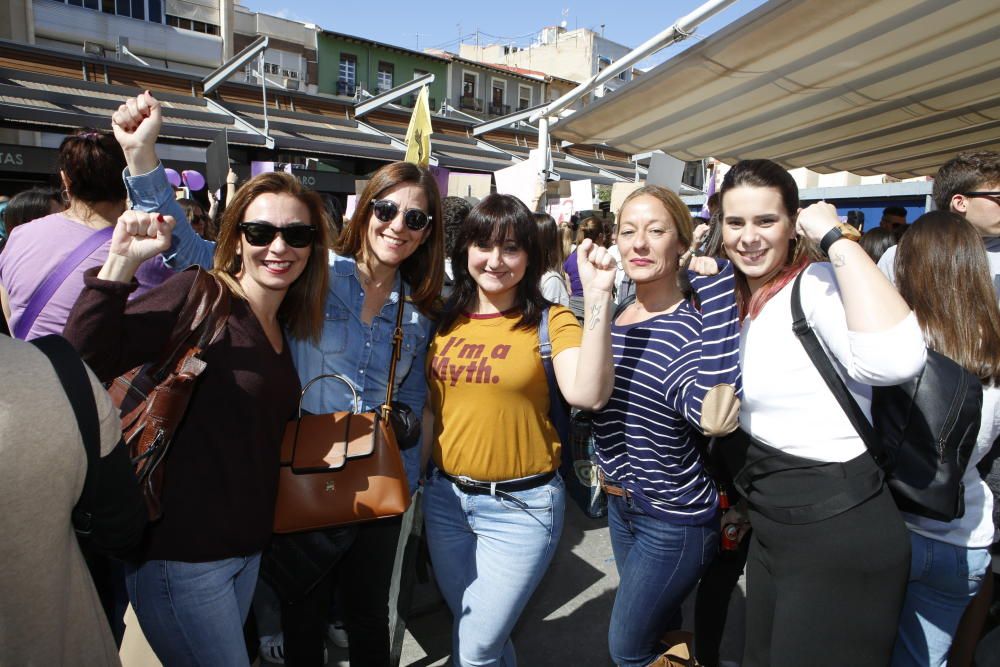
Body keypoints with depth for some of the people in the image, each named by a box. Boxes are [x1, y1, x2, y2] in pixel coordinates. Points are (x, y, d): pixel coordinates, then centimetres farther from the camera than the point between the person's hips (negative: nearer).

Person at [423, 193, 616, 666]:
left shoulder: (550, 320, -10)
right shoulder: (444, 320, 2)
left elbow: (588, 394, -26)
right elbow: (429, 404, 11)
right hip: (445, 497, 5)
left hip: (521, 504, -5)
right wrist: (421, 473, 12)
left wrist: (597, 297, -30)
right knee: (468, 628, 25)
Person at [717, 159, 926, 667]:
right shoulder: (737, 299, 5)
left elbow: (896, 359, -39)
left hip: (838, 534, -8)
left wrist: (835, 238, -30)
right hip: (771, 526, 8)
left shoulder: (816, 285, -19)